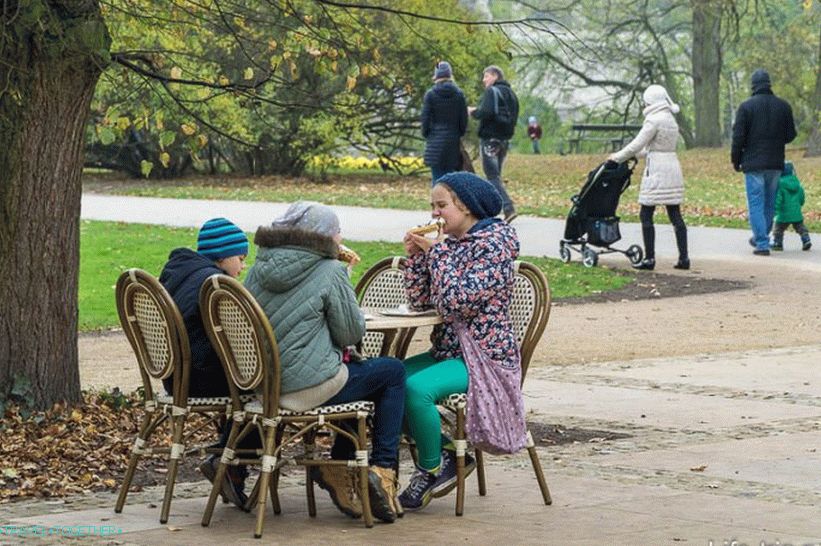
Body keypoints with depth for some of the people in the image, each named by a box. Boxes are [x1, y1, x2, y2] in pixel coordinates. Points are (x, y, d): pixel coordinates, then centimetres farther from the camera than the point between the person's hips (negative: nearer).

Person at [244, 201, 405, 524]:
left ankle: (338, 467, 23)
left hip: (263, 384, 8)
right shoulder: (329, 272, -12)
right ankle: (383, 469, 7)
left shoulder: (260, 268, 6)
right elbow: (352, 333, -6)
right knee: (392, 372, 14)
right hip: (310, 385, -8)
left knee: (357, 373, 31)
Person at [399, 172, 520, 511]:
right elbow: (419, 300, 9)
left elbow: (456, 302, -22)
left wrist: (436, 252, -14)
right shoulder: (450, 244, 14)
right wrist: (415, 254, -2)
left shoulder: (493, 244, -12)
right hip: (449, 351, 9)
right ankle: (445, 454, 1)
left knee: (417, 388, -29)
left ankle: (432, 470, -9)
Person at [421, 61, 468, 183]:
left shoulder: (430, 94, -5)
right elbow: (464, 118, 5)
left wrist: (426, 136, 11)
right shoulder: (459, 94, 2)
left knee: (437, 178, -3)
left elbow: (425, 118, -3)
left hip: (436, 141, -3)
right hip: (453, 140, 3)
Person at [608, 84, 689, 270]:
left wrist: (618, 157, 2)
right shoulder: (671, 120, 14)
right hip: (673, 170, 8)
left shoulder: (654, 120, -13)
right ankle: (684, 257, 5)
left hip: (656, 171, -8)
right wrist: (632, 154, 27)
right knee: (675, 215, 7)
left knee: (646, 215, -1)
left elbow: (637, 144, -12)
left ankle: (649, 258, -2)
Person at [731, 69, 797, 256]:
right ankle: (760, 237, 28)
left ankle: (762, 244, -8)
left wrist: (736, 160, 3)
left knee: (756, 203, -1)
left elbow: (738, 137, -9)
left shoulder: (746, 106, -8)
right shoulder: (783, 106, 2)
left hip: (753, 163, -4)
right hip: (775, 163, 4)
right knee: (770, 202, 17)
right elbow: (790, 135, 6)